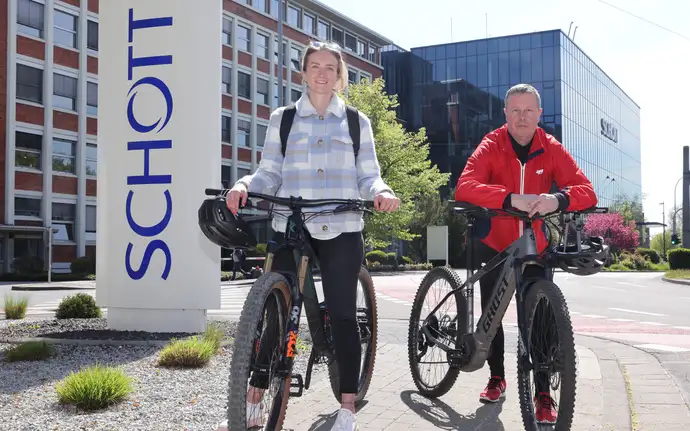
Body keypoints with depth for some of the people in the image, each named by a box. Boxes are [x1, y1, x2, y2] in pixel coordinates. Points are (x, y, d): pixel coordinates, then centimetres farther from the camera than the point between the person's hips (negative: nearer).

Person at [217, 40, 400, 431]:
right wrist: (244, 185, -15)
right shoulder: (282, 119, 11)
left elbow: (368, 177, 6)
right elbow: (270, 173, 5)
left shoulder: (356, 122, 10)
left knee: (343, 314, -1)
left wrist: (381, 192, -16)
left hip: (340, 231, 0)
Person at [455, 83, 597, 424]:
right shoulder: (491, 146, -14)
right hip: (494, 243, 0)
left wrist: (558, 199, -43)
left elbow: (586, 191, -19)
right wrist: (511, 198, -48)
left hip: (534, 246, 1)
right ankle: (496, 377, 29)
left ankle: (543, 393, 1)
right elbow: (465, 187, -32)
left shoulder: (552, 149, -9)